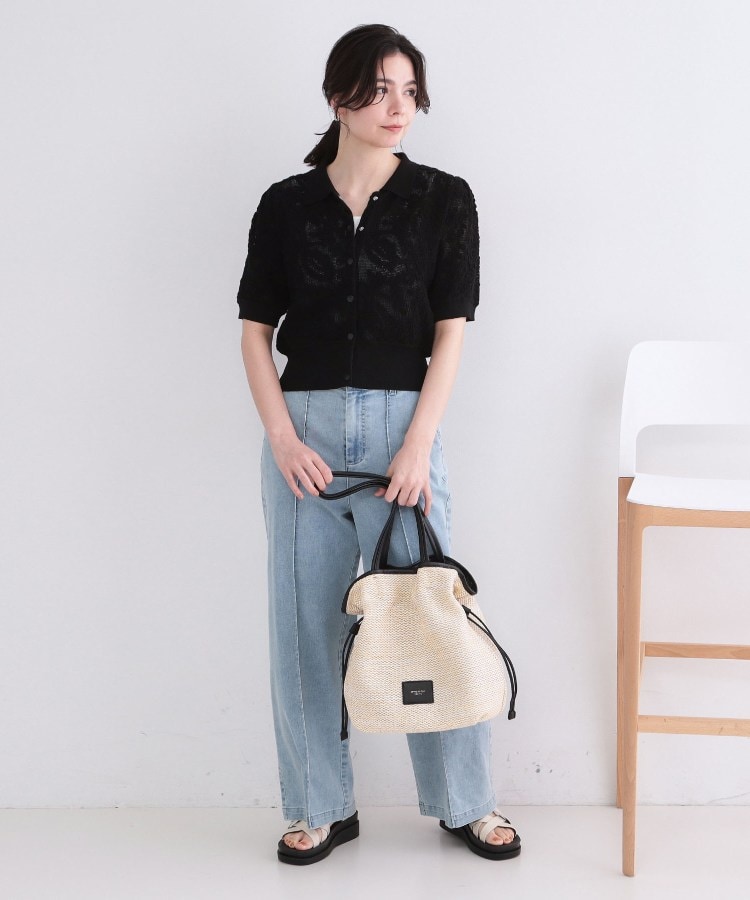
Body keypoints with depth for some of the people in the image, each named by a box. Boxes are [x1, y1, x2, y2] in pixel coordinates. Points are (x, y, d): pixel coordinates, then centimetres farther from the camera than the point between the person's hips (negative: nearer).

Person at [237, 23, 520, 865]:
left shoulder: (444, 200, 1)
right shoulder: (286, 205, 4)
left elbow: (451, 331, -3)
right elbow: (255, 329, 5)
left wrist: (418, 445, -10)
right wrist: (282, 437, -6)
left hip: (404, 423, -1)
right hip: (304, 427, 2)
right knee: (306, 620, 5)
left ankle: (464, 802, 19)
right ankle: (321, 806, 20)